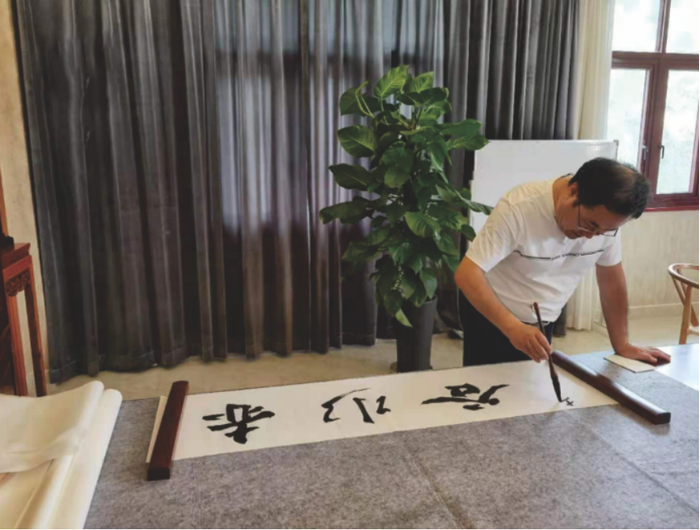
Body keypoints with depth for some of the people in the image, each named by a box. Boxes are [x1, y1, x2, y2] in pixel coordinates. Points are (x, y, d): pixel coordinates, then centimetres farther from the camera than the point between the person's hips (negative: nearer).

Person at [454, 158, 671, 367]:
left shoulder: (606, 217, -13)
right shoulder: (518, 208, -29)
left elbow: (611, 277, 1)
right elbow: (467, 274, -33)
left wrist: (622, 345, 2)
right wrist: (513, 327, -45)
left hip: (542, 324, 5)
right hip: (491, 318, -4)